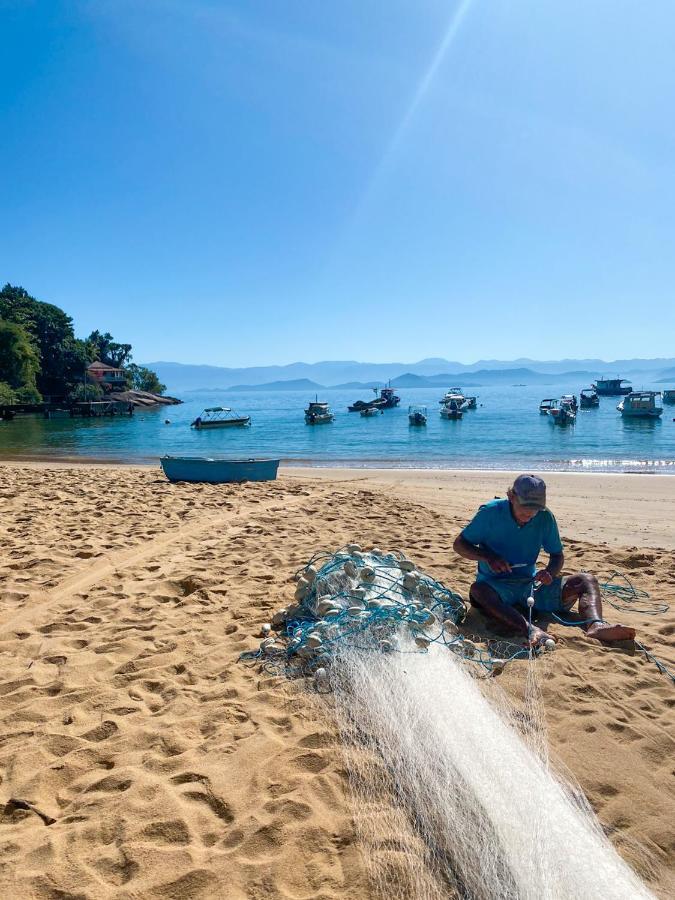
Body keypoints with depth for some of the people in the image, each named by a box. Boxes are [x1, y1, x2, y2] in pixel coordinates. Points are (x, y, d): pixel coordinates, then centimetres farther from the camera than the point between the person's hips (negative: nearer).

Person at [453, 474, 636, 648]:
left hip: (531, 584, 4)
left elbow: (557, 555, 10)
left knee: (587, 581, -10)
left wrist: (550, 572, -13)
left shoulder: (545, 518, 0)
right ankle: (532, 631, -57)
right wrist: (488, 557, -21)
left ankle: (596, 626, -39)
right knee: (478, 590, -40)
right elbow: (459, 544, -4)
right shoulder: (491, 512, -10)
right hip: (496, 585, -4)